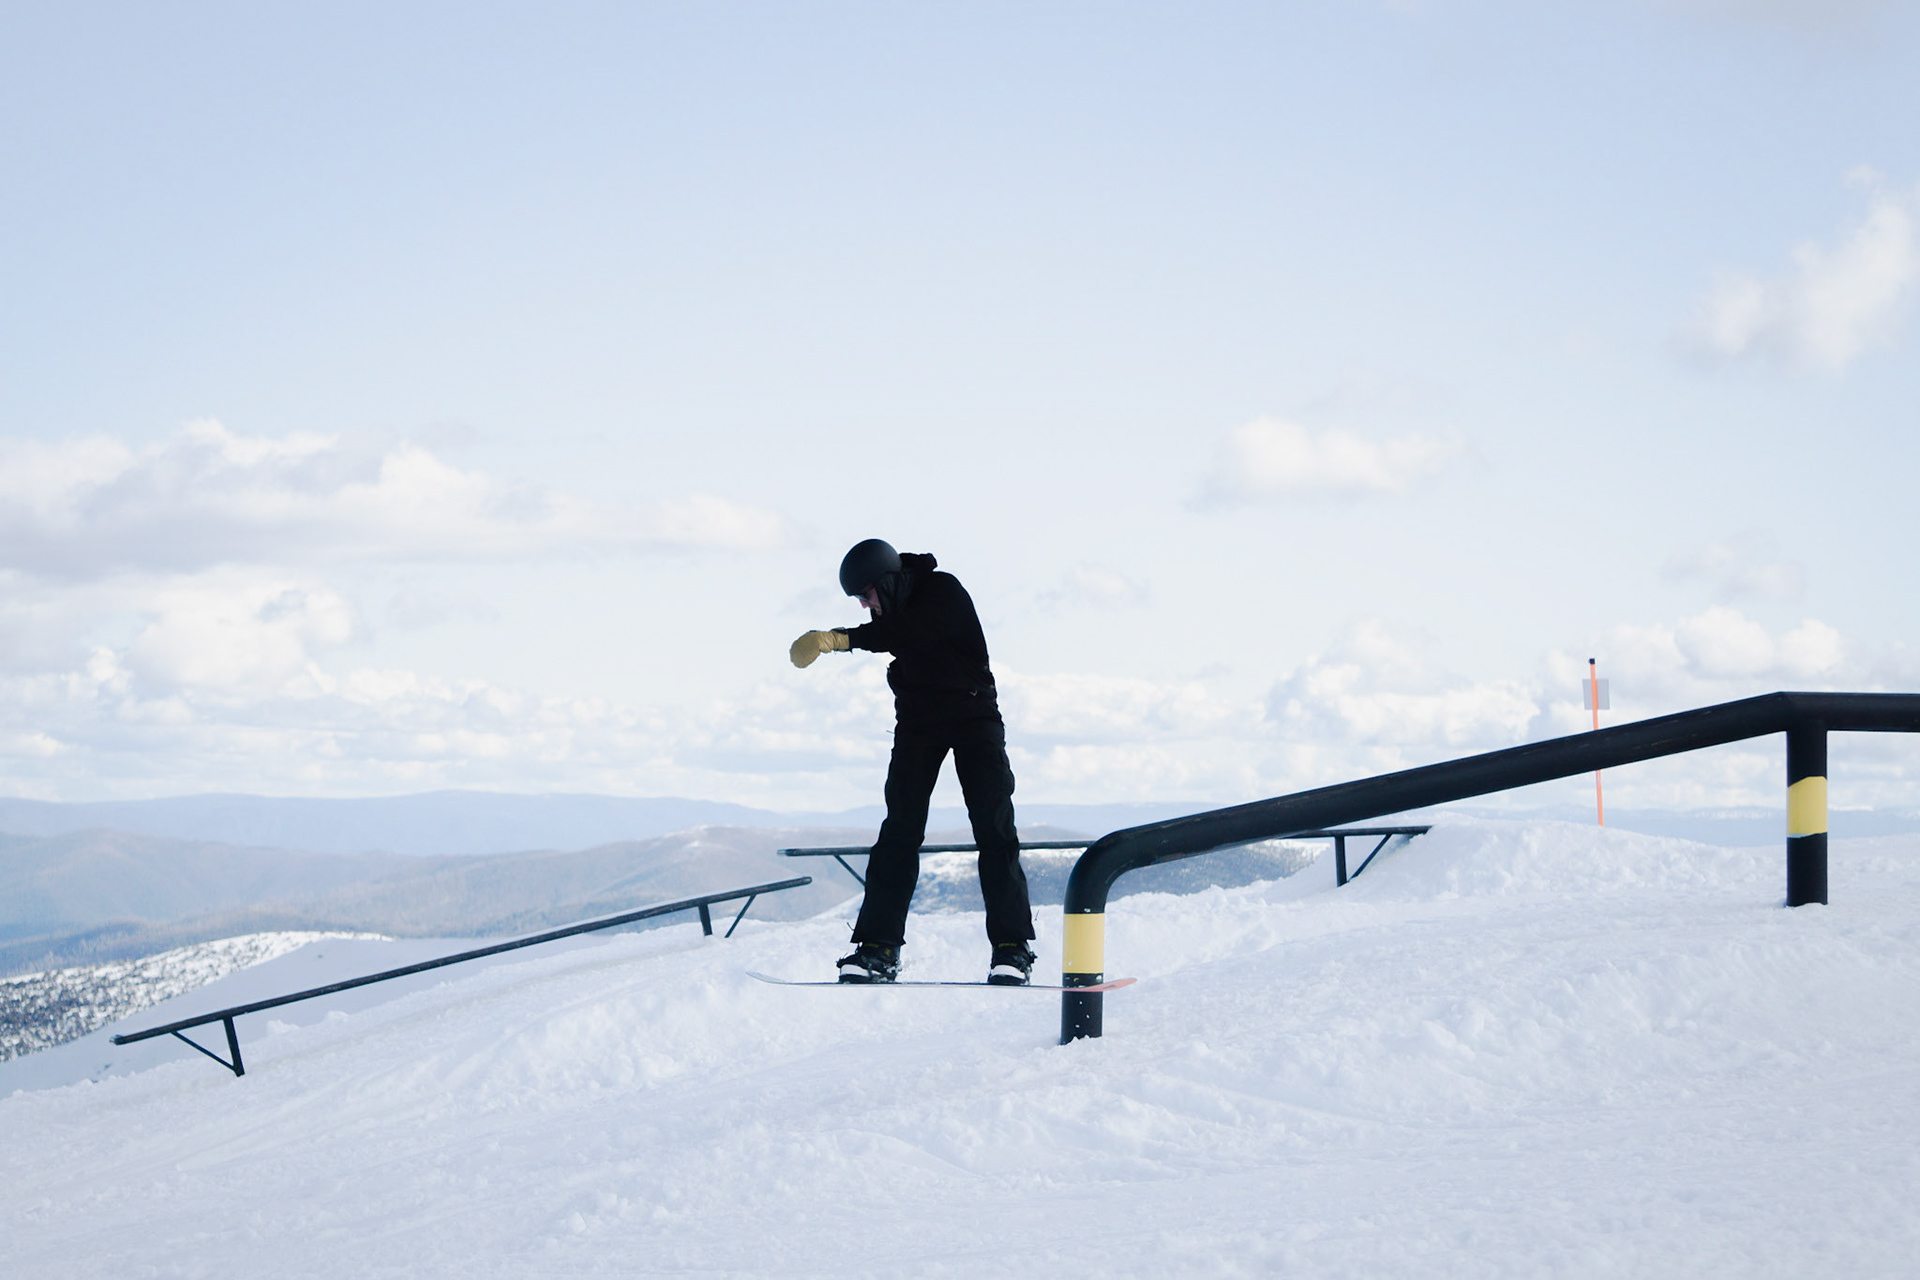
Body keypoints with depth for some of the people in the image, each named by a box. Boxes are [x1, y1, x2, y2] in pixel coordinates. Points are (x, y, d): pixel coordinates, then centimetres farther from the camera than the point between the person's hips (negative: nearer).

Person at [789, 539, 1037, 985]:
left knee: (994, 829, -11)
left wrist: (843, 639, -40)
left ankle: (1012, 947, -10)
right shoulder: (895, 608, 2)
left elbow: (911, 631, -34)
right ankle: (878, 947, -7)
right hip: (918, 722, 5)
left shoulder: (944, 592, -18)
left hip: (973, 716, -5)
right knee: (899, 830, -5)